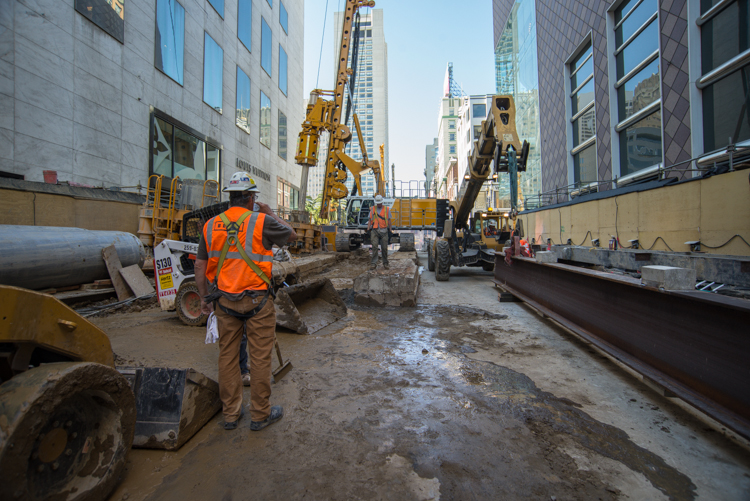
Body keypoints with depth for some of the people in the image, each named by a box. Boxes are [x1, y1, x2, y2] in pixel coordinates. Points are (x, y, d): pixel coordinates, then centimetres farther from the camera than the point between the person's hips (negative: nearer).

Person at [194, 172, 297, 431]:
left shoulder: (211, 225, 3)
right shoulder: (261, 222, -12)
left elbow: (200, 266, 7)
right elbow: (291, 235, 4)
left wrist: (204, 297, 17)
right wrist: (271, 213, 14)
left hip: (224, 300, 5)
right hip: (256, 300, -5)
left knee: (227, 356, 16)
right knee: (260, 357, 8)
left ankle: (230, 413, 32)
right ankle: (260, 414, 24)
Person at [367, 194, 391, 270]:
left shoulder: (387, 209, 8)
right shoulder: (372, 209, 9)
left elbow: (389, 221, 9)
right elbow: (370, 220, 10)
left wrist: (390, 231, 4)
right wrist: (368, 230, 0)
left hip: (384, 231, 0)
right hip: (374, 231, 0)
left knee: (384, 248, 2)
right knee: (374, 246, -9)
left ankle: (385, 263, 14)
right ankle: (373, 263, -6)